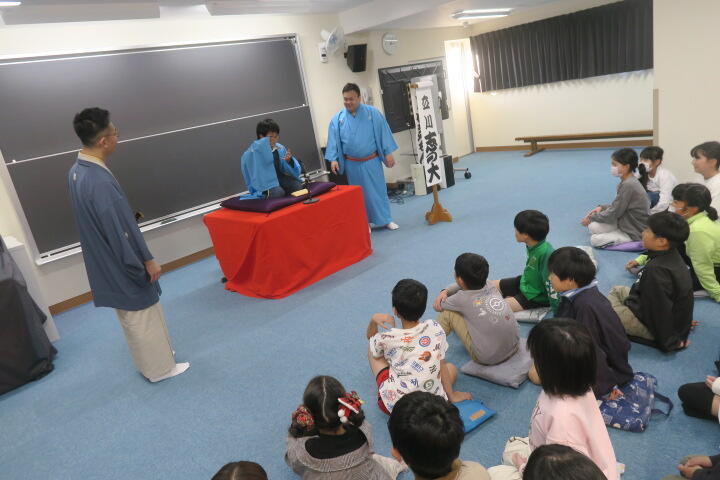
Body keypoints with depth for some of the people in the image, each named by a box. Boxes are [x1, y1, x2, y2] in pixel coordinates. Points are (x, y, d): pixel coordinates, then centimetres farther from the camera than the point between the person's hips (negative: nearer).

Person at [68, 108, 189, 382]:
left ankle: (153, 358, 39)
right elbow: (120, 229, -25)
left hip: (106, 262, 9)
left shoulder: (77, 171, 2)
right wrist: (147, 260, -16)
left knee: (130, 316, 22)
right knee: (144, 316, 8)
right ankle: (160, 368, 24)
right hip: (122, 265, -9)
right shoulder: (99, 180, -29)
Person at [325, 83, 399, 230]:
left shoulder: (373, 113, -4)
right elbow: (333, 140, 1)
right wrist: (333, 159, -7)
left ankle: (386, 219, 19)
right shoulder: (338, 119, -1)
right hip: (352, 164, 1)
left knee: (379, 190, 6)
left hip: (371, 161, -1)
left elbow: (383, 132, -3)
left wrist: (388, 153, -5)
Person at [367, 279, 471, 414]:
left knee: (373, 350, 19)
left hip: (393, 406, -1)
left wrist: (373, 320, -4)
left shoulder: (387, 338, -12)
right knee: (451, 367, 32)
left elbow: (371, 338, 14)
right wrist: (451, 395, 14)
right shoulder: (435, 328, -9)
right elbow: (442, 365, 1)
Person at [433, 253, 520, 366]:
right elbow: (465, 285, 20)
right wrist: (446, 291, 4)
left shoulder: (462, 299, -12)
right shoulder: (491, 287, 2)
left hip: (488, 359, -6)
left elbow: (437, 306, 5)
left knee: (448, 313, 1)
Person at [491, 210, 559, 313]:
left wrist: (557, 309, -23)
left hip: (537, 296, -8)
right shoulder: (533, 246, -11)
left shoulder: (545, 253, -34)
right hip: (525, 283, 8)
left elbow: (552, 285, -29)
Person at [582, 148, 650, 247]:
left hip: (635, 232, -8)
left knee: (595, 240, -16)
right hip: (627, 223, 8)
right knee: (593, 227, -2)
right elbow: (618, 206, 16)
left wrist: (591, 217, -6)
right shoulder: (629, 181, 4)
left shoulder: (628, 185, -24)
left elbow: (612, 214, -19)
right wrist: (602, 207, 3)